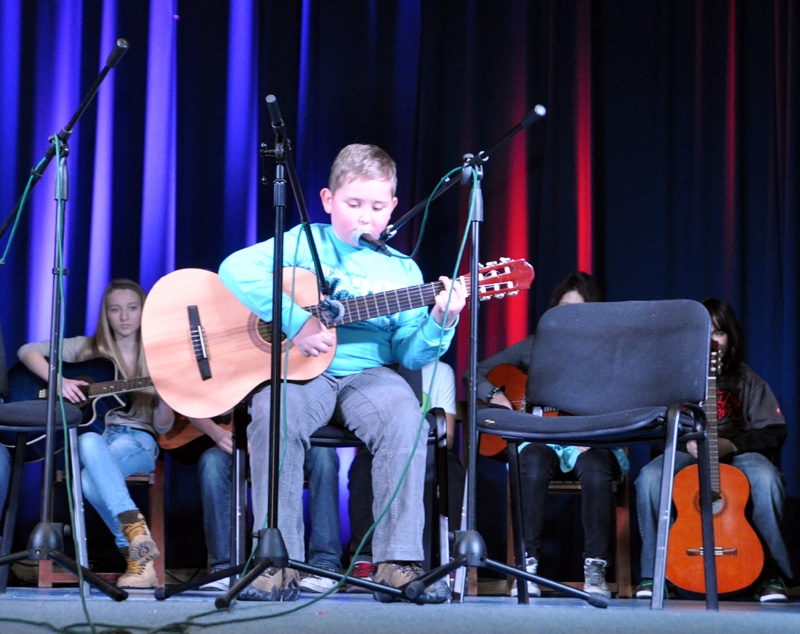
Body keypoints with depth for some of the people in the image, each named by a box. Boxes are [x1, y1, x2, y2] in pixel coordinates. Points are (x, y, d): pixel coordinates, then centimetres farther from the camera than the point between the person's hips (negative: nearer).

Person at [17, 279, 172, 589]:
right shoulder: (88, 348, 11)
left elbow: (163, 427, 5)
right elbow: (28, 352, 5)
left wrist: (165, 398, -17)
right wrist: (57, 380, -13)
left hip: (137, 440, -1)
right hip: (94, 432, 1)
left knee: (91, 480, -37)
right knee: (89, 443, -40)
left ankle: (136, 555, -39)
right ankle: (136, 530, -45)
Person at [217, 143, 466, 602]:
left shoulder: (402, 270, 11)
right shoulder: (304, 243, 5)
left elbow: (409, 354, 7)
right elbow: (237, 269, -13)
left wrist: (439, 324, -15)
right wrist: (295, 322, -20)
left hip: (369, 373, 2)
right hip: (299, 372, -2)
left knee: (405, 420, -29)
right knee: (273, 417, -33)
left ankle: (398, 563, -25)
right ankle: (280, 564, -24)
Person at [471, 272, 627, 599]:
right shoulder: (534, 347, 13)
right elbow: (476, 373, 15)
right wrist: (495, 395, -6)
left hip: (591, 444, 0)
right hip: (542, 438, 1)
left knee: (596, 470, -37)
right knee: (533, 464, -37)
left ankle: (595, 569, -29)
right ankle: (528, 563, -31)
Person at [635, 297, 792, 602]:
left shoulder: (746, 380, 6)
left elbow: (774, 432, 0)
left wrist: (729, 445, -16)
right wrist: (686, 442, -16)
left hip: (735, 453, 0)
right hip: (686, 454, 0)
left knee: (766, 478, -36)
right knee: (649, 477, -33)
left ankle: (771, 574, -22)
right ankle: (653, 573, -21)